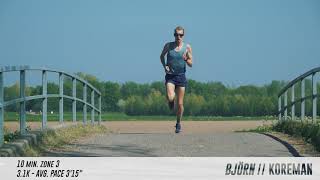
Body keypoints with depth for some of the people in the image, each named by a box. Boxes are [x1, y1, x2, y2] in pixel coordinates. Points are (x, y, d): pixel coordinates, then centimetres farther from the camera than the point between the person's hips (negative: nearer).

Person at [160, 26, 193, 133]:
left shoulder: (187, 47, -1)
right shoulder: (168, 46, -1)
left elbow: (191, 64, 3)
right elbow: (162, 56, 17)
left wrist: (186, 60, -19)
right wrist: (164, 66, -1)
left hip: (181, 76, 1)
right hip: (170, 76, -1)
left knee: (180, 104, 2)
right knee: (170, 97, -25)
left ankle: (178, 123, 24)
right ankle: (171, 101, 14)